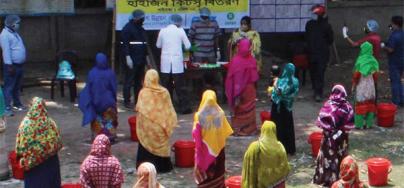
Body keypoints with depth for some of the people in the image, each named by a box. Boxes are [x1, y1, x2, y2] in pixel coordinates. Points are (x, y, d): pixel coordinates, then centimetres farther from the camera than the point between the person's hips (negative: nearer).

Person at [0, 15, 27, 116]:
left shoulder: (14, 33, 17)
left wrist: (22, 63, 21)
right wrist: (9, 65, -24)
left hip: (19, 65, 9)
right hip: (12, 65, -9)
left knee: (17, 87, 19)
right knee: (9, 87, -7)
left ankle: (17, 104, 31)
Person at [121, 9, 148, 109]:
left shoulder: (141, 28, 17)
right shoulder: (127, 28, -9)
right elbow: (125, 44, -15)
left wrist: (146, 56, 21)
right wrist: (127, 57, -20)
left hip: (141, 60, 8)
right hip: (131, 60, -8)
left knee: (139, 81, 11)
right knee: (129, 81, -4)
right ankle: (127, 101, 1)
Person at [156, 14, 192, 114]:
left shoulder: (163, 31, 3)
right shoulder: (180, 31, -3)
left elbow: (158, 45, 14)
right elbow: (187, 46, 0)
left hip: (165, 62, 2)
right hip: (177, 62, -2)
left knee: (166, 86, 8)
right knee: (180, 86, 1)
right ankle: (184, 107, 2)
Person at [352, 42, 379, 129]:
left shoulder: (360, 60, -13)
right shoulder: (373, 61, -2)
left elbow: (356, 75, -11)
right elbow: (375, 75, 2)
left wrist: (354, 84, 1)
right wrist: (374, 83, 16)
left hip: (361, 85, -3)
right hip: (371, 85, 3)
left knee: (360, 104, 2)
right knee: (370, 104, 10)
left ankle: (359, 124, 3)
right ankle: (369, 123, 12)